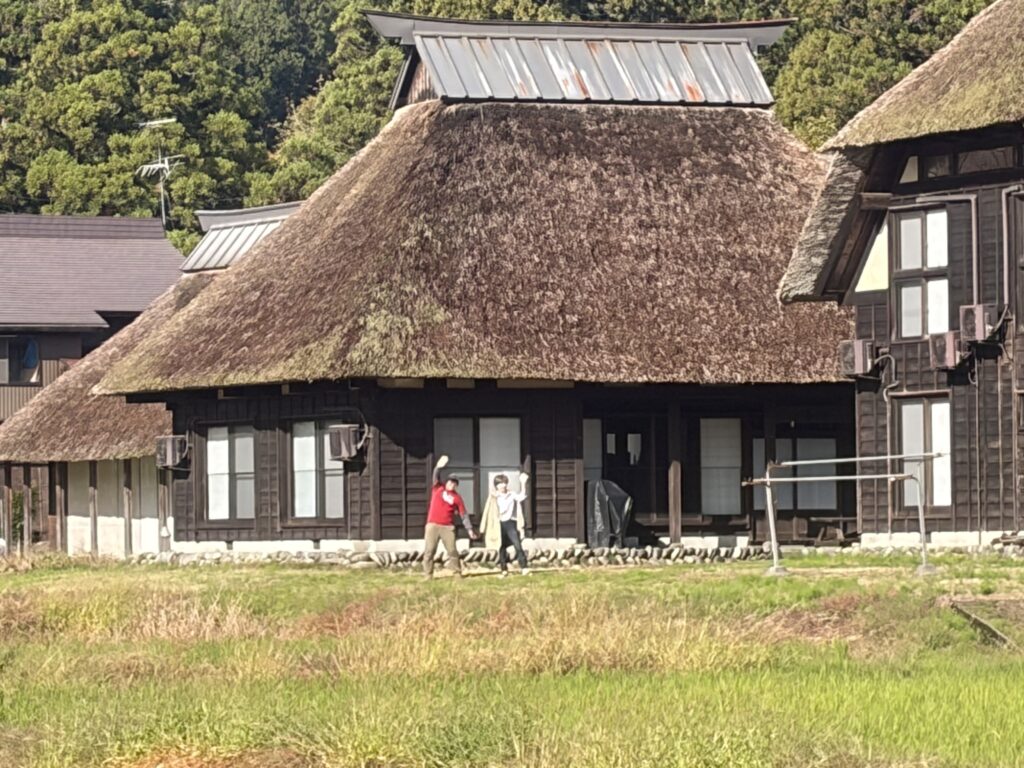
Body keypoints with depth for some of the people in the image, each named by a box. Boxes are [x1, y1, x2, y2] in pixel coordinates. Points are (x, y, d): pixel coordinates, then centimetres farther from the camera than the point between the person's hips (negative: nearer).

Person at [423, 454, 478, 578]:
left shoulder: (457, 497, 5)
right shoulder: (438, 489, 6)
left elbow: (464, 515, 5)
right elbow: (436, 477, -13)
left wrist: (470, 529, -2)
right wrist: (438, 467, -35)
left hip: (448, 527, 0)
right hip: (433, 525, 0)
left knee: (452, 550, -2)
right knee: (429, 550, -4)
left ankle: (457, 572, 5)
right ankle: (428, 575, -1)